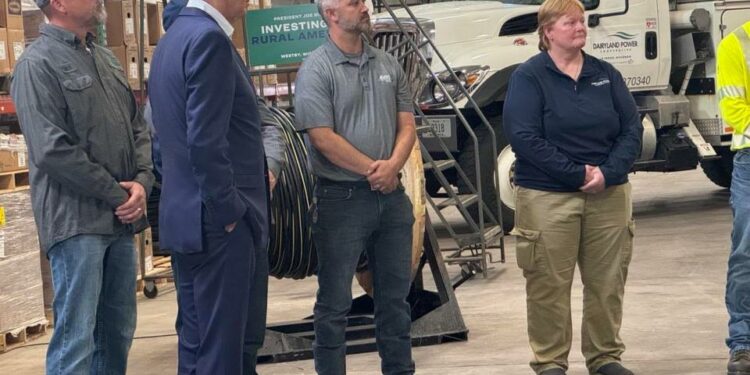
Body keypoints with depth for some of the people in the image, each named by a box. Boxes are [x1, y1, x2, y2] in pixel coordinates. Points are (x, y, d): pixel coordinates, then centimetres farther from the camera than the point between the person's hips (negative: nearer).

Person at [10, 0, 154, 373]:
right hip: (77, 220, -8)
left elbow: (137, 126, 15)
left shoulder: (106, 58, 14)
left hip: (120, 217, 8)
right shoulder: (38, 63, -10)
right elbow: (53, 150, -17)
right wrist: (118, 195, -13)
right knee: (76, 337, -7)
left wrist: (142, 181, -4)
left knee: (118, 330, 13)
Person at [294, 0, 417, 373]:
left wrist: (392, 165, -11)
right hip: (342, 198, -6)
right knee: (334, 300, 2)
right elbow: (323, 137, -15)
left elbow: (407, 125, 8)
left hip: (391, 195, 6)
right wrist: (373, 170, -12)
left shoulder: (388, 64, 9)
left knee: (395, 294, 14)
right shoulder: (316, 69, -9)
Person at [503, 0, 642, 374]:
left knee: (607, 282, 8)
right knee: (549, 285, 0)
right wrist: (576, 174, -16)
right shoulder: (528, 76, -3)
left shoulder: (605, 74, 11)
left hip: (609, 195, 4)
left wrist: (608, 172, -11)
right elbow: (524, 137, -13)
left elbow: (631, 128, 6)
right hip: (547, 198, -4)